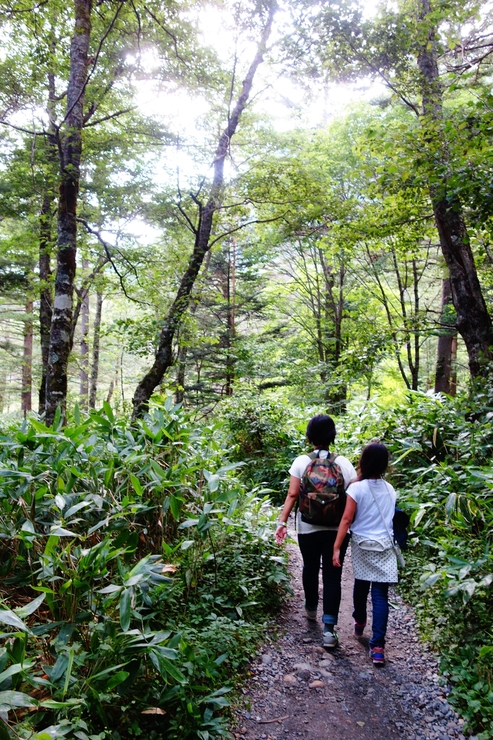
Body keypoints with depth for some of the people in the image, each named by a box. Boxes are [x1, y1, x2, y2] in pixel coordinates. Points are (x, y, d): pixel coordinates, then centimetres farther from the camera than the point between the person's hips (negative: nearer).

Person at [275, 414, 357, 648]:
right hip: (337, 529, 0)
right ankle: (329, 628, -1)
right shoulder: (343, 463, -4)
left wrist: (282, 522, -7)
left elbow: (292, 494, -11)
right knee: (332, 576, 4)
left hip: (308, 528, 1)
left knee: (310, 569, 22)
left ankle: (311, 609, 42)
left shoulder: (301, 462, -7)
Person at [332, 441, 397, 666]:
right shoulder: (390, 490, 1)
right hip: (384, 546, 1)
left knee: (361, 586, 20)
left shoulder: (356, 488, -11)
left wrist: (337, 547, -11)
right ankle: (377, 645, -4)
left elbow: (346, 519, -13)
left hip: (362, 546, -1)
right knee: (380, 595, 0)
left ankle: (359, 623, 42)